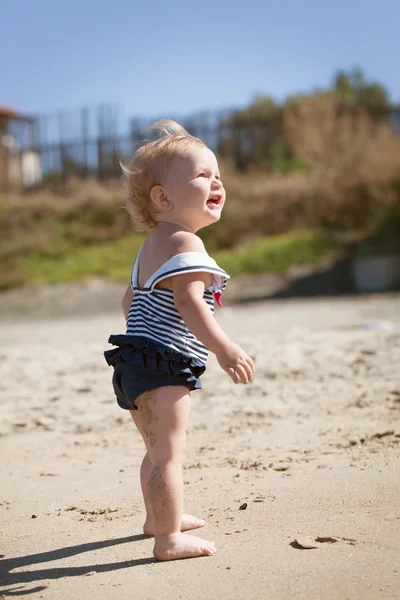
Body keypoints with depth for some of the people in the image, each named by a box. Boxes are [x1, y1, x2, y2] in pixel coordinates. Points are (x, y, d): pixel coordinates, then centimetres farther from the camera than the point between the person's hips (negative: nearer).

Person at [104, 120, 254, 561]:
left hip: (137, 362, 11)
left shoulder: (152, 245, 18)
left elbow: (130, 302, 25)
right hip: (163, 366, -11)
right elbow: (188, 301, -28)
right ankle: (168, 540, -7)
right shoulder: (184, 242, -15)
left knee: (157, 450, 25)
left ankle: (158, 516, 41)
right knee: (169, 453, -9)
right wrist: (223, 348, -33)